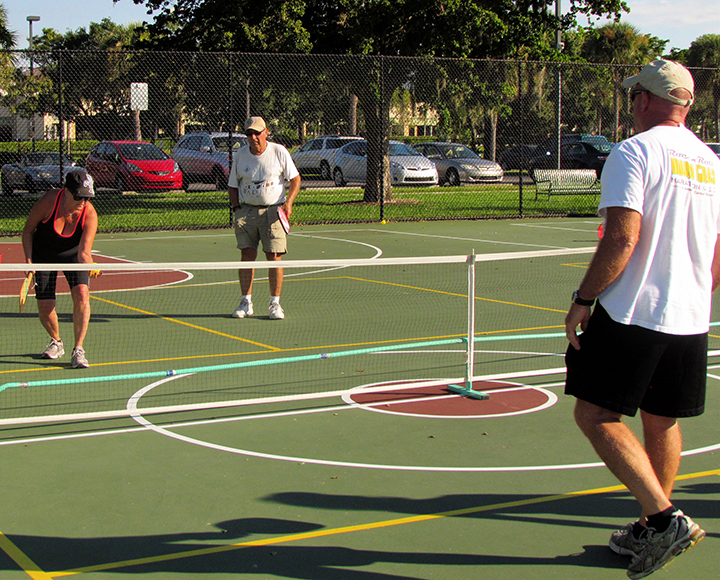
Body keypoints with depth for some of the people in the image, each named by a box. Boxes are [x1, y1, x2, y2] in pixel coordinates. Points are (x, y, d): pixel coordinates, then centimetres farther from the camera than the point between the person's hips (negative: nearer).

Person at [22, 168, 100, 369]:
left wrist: (89, 266, -54)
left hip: (72, 255, 0)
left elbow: (83, 252, -32)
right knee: (45, 306, -5)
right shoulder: (48, 202, -27)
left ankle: (78, 350, -15)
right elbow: (28, 230, -10)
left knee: (81, 293, -23)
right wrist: (28, 259, -18)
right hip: (44, 256, 0)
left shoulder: (90, 214, -26)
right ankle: (56, 342, 26)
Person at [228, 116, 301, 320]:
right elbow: (233, 185, 14)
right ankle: (246, 302, 8)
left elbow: (295, 178, 3)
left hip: (273, 210, -2)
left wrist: (288, 202, -10)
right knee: (247, 256, -1)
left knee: (274, 257, -5)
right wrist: (236, 208, 1)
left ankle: (275, 303, 4)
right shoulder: (240, 155, 5)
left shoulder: (279, 152, -2)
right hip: (247, 210, 2)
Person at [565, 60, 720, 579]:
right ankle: (654, 532, 25)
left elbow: (622, 240, -19)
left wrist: (583, 298, -11)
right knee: (663, 421, 16)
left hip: (631, 315, -7)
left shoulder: (634, 153, -9)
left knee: (597, 415, -2)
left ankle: (665, 519, -10)